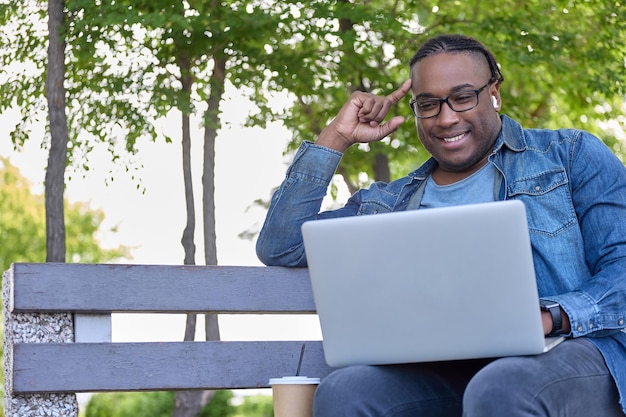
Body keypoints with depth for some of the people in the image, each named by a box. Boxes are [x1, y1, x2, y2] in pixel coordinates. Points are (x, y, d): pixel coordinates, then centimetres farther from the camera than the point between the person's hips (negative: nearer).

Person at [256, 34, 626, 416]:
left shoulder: (572, 156, 15)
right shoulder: (392, 203, 26)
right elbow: (280, 248, 21)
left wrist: (549, 316, -16)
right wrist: (336, 138, 19)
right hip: (451, 374, 4)